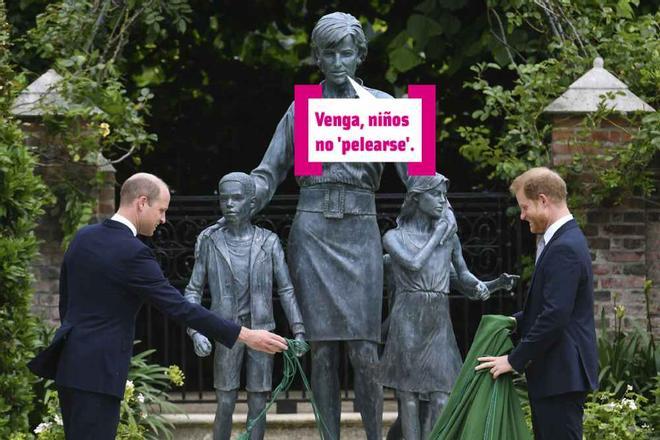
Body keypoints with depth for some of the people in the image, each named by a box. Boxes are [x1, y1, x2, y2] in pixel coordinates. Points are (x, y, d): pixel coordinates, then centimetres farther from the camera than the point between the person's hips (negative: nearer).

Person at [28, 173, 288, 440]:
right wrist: (246, 336, -16)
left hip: (70, 360, 9)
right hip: (98, 370, -9)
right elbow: (179, 308, -19)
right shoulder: (132, 253, -18)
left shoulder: (83, 237, 8)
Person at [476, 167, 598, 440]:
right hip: (556, 371, 10)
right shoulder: (565, 240, 15)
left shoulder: (564, 248, -18)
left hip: (561, 374, -10)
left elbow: (555, 316, -23)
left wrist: (515, 360, -16)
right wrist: (517, 321, 11)